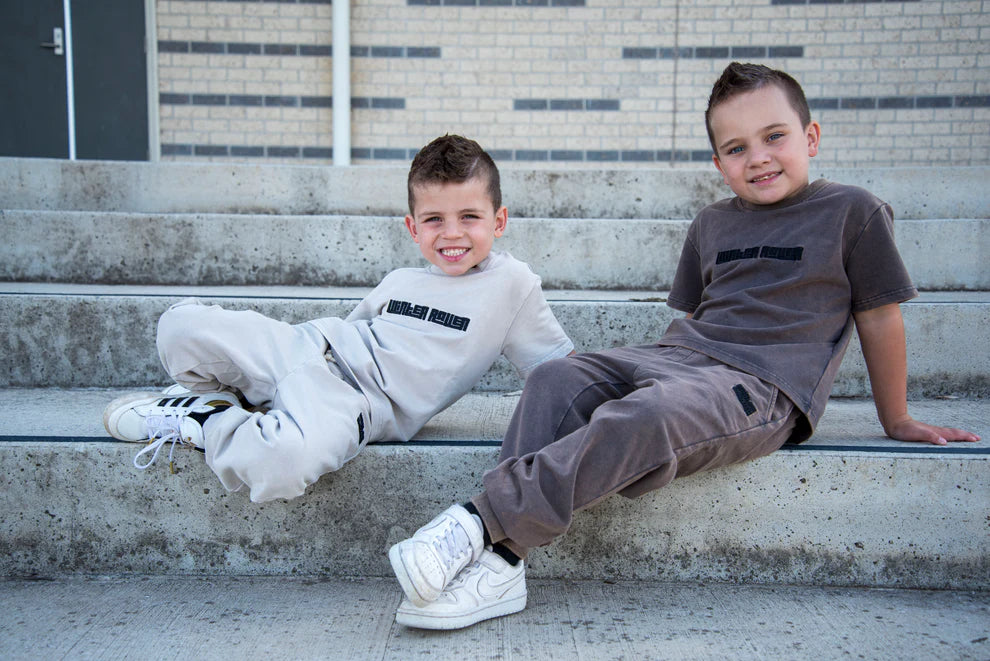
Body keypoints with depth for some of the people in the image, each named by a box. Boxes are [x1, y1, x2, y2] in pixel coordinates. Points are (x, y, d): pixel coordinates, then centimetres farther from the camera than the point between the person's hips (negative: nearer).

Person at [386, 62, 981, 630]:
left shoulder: (854, 212, 5)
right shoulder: (712, 224, 20)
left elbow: (879, 316, 10)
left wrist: (897, 420, 17)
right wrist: (652, 368, 16)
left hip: (764, 384, -6)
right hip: (677, 357, 6)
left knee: (644, 418, -36)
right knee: (556, 380, -19)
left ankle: (483, 520, -34)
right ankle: (499, 563, -29)